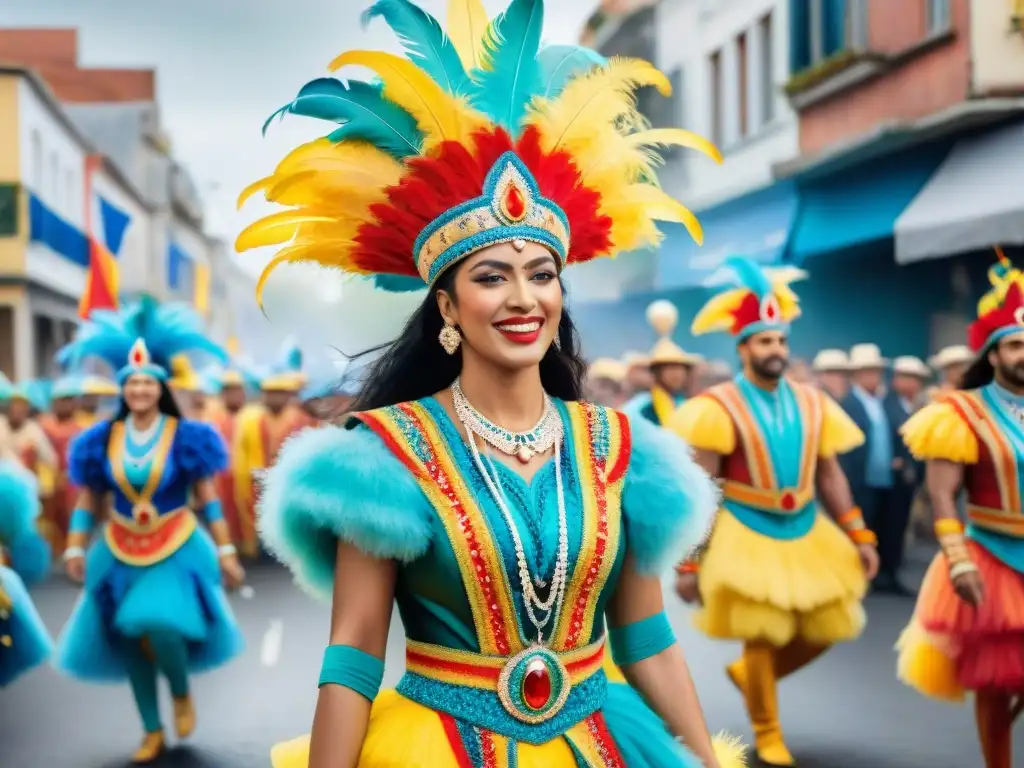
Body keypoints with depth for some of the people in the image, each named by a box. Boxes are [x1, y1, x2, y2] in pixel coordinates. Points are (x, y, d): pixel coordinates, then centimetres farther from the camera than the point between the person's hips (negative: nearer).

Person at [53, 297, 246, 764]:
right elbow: (88, 502, 4)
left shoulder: (185, 436, -6)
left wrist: (225, 551, -5)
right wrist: (75, 549, -7)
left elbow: (207, 499, -3)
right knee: (131, 641, 5)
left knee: (161, 630, -20)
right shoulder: (103, 440, 1)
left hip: (177, 549, -3)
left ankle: (182, 694, 13)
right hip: (121, 552, 3)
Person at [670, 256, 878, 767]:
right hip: (747, 536, -5)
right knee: (760, 638, 1)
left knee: (826, 629, 10)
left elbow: (830, 475, 10)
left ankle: (747, 673, 34)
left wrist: (859, 537, 4)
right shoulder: (720, 408, -11)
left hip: (808, 533, 5)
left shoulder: (811, 404, 4)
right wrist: (689, 563, -15)